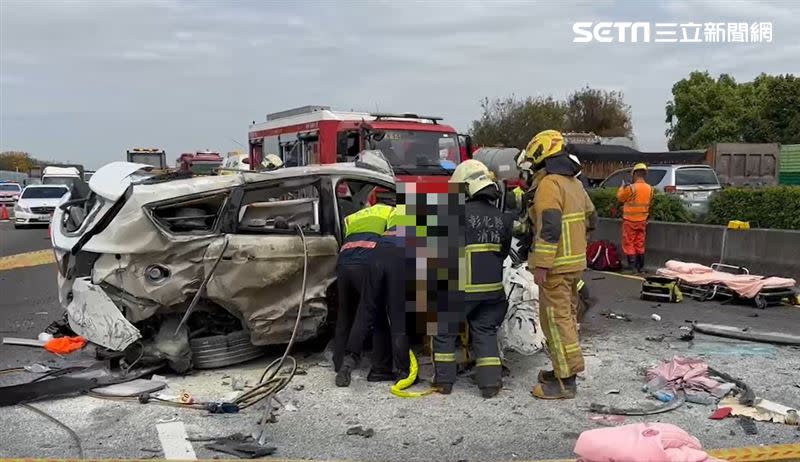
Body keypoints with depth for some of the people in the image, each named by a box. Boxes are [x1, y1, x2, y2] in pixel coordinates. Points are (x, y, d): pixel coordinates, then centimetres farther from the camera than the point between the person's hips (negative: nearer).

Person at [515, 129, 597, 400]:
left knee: (556, 319, -5)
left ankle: (565, 382, -2)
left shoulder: (549, 184, -15)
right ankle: (565, 369, 27)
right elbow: (591, 219, 22)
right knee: (567, 316, 16)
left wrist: (541, 265, -23)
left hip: (557, 265, -10)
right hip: (576, 261, 10)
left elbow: (549, 227, -23)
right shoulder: (574, 183, 14)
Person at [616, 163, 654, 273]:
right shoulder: (650, 188, -2)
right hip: (642, 220, 5)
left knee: (629, 244, 3)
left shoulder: (630, 188, -20)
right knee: (640, 244, 15)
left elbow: (620, 197, -4)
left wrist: (622, 187, 12)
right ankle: (641, 267, 20)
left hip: (630, 220, -5)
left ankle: (632, 267, 1)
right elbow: (649, 202, 11)